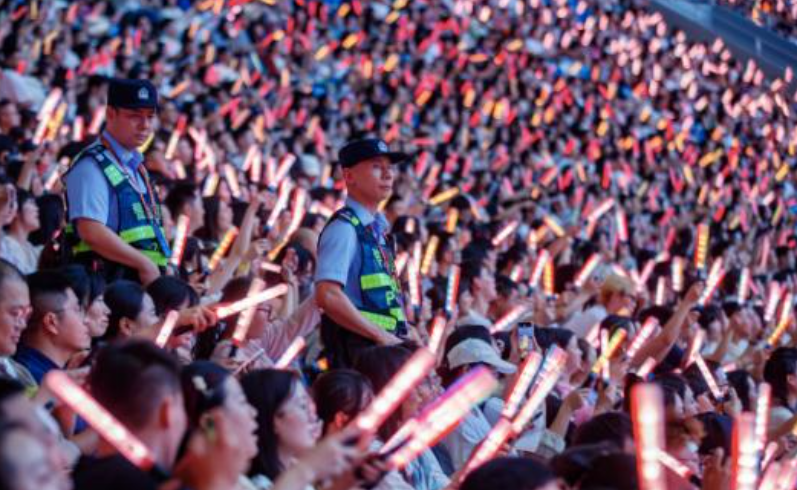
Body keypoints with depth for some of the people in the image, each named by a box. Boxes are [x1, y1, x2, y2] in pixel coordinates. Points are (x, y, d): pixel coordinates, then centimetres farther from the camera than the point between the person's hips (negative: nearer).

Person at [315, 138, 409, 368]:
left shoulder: (377, 228, 16)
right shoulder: (344, 228, -10)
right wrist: (381, 335, -18)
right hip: (356, 349, -8)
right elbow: (328, 296, -21)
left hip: (384, 343, 8)